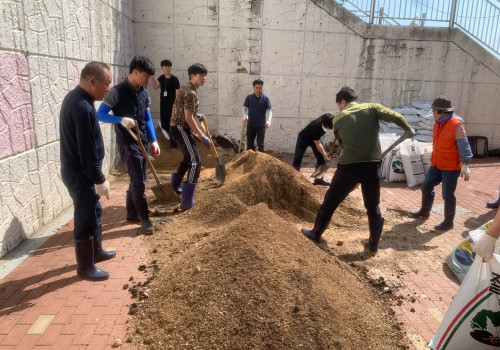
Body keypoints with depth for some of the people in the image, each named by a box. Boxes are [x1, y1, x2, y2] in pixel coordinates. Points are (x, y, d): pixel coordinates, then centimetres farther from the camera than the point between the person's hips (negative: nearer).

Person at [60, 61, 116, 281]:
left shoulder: (75, 97, 7)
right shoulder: (83, 108, -26)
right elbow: (88, 152, -26)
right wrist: (100, 180, -18)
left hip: (77, 170, 10)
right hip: (80, 174, -10)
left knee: (94, 213, 22)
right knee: (86, 220, 3)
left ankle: (96, 251, 40)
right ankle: (85, 267, 20)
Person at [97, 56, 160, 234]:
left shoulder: (144, 93, 8)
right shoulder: (117, 91, -12)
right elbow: (100, 114, -11)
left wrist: (153, 141, 4)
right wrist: (121, 120, -27)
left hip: (143, 142, 7)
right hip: (127, 143, -7)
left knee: (138, 180, 13)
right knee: (139, 182, -6)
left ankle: (131, 214, 27)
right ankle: (144, 219, 7)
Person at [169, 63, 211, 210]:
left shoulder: (186, 88, 14)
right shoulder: (191, 93, -18)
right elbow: (188, 118, -21)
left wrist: (196, 114, 26)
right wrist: (202, 136, -18)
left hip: (177, 127, 11)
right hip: (180, 128, -11)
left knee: (188, 158, 27)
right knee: (195, 162, -16)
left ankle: (175, 185, 47)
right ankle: (187, 201, -18)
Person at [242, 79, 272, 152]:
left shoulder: (265, 99, -2)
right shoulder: (249, 97, 2)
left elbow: (269, 110, -4)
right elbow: (244, 108, 1)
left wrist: (268, 120, -22)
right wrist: (245, 115, -21)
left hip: (261, 125, -2)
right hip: (250, 124, 2)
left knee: (260, 144, 1)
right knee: (250, 143, 10)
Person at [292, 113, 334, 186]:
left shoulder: (327, 119, -28)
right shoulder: (316, 127, -42)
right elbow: (318, 144, -32)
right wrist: (325, 154, -31)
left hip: (315, 138, 6)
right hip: (304, 138, -6)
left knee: (321, 157, -1)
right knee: (297, 158, -10)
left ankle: (319, 179, 6)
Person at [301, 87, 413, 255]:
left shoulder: (338, 119, 6)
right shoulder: (371, 108, 5)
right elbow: (396, 117, -6)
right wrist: (408, 129, 12)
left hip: (348, 167, -1)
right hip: (372, 166, 2)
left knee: (330, 203, 17)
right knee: (373, 208, 19)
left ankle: (316, 234, 33)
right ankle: (373, 246, 30)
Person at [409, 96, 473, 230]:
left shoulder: (456, 125, -17)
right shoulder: (437, 124, 7)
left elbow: (464, 146, -22)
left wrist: (465, 165, -27)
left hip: (451, 167, -8)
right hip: (436, 165, 8)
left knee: (448, 195, 0)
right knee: (426, 187, 15)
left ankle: (448, 222, 15)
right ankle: (424, 212, 35)